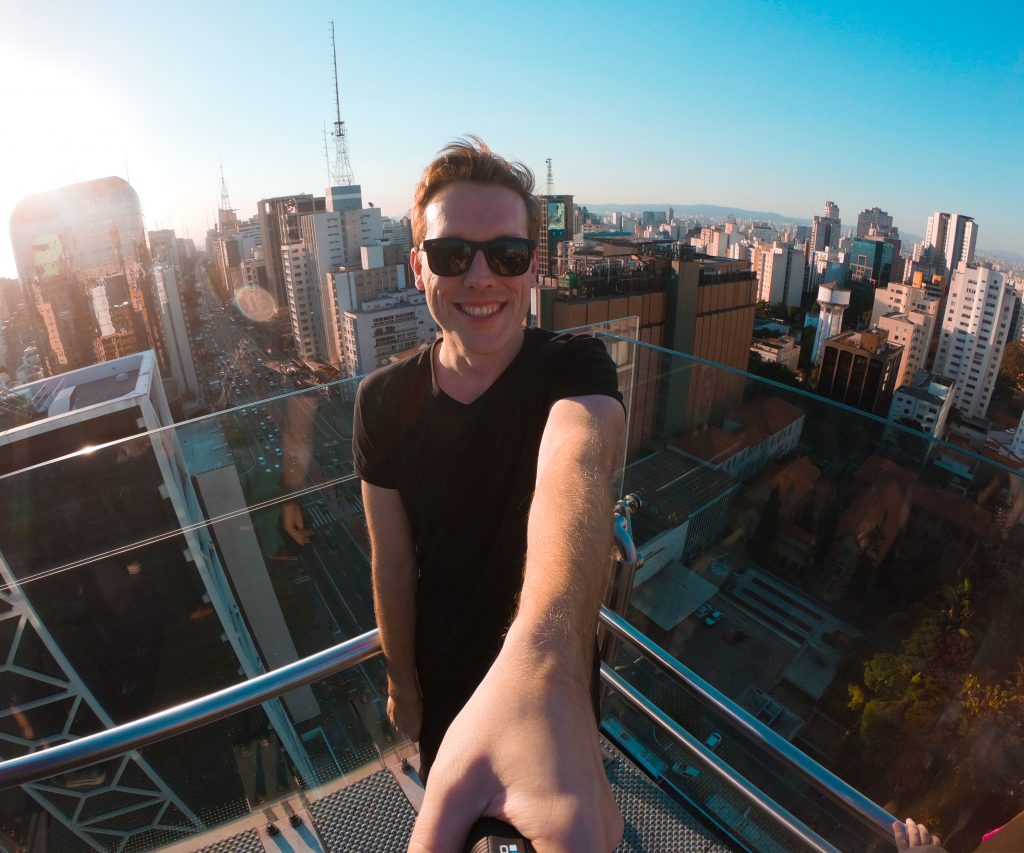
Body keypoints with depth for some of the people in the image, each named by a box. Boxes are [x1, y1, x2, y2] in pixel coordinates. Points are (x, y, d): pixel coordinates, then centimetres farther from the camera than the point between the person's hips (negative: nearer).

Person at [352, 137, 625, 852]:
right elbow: (392, 564, -6)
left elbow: (574, 467, -48)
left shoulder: (576, 369, -24)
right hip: (443, 675, 3)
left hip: (552, 666, -2)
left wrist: (543, 663, -66)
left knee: (572, 785, 27)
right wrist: (402, 680, 5)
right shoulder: (384, 402, -16)